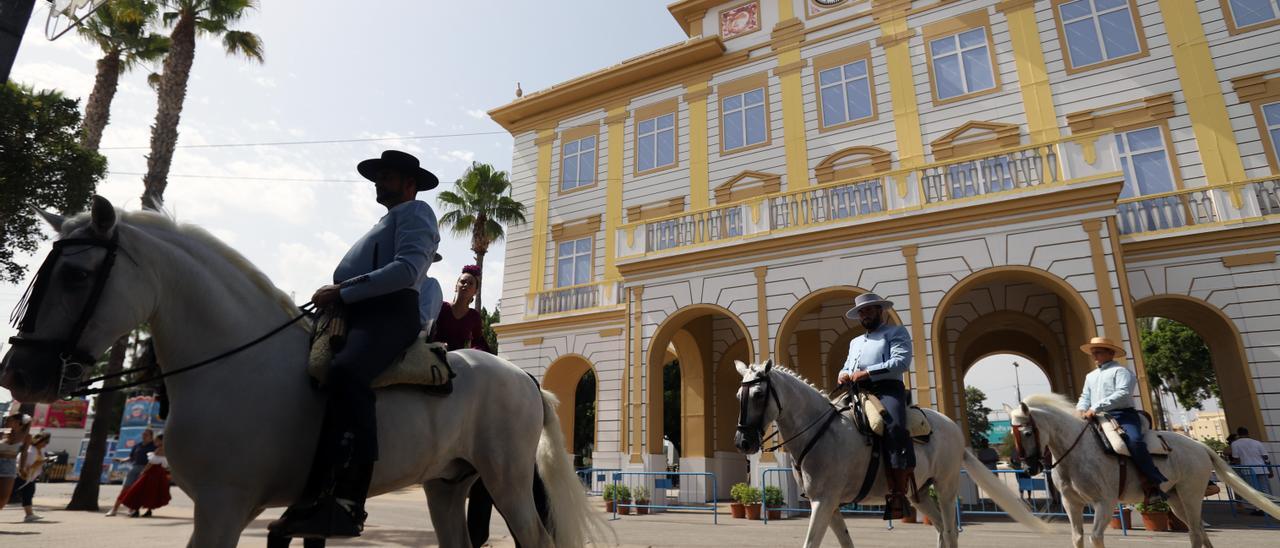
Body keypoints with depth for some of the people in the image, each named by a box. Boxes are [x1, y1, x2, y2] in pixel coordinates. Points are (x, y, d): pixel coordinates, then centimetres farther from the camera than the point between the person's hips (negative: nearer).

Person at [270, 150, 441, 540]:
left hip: (389, 313, -11)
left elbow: (406, 270, -14)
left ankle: (345, 499, -44)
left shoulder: (414, 212, 6)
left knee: (345, 373, -37)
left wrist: (343, 291, -16)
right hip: (355, 314, 11)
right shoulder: (387, 223, 36)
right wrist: (336, 297, 12)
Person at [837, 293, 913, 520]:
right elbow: (846, 367, 32)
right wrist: (843, 375, 6)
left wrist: (867, 373, -14)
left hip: (886, 389, -7)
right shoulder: (855, 342, 33)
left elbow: (901, 361, -5)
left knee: (894, 427, -33)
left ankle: (898, 495, -34)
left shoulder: (896, 332, 12)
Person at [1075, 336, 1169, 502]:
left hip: (1122, 415, -7)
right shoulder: (1090, 376, 25)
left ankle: (1154, 484, -27)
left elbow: (1122, 394, -15)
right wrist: (1081, 410, -3)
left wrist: (1096, 408, -24)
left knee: (1134, 441, -32)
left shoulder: (1120, 370, 1)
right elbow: (1085, 397, 22)